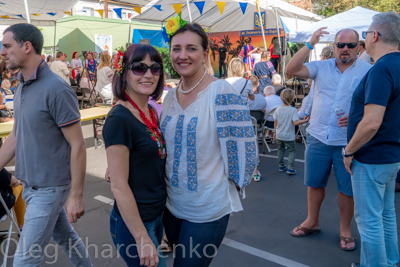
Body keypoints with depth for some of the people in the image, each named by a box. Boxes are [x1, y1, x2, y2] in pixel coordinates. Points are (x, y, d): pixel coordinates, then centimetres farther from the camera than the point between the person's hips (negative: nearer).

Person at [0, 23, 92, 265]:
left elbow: (77, 144, -19)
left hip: (49, 188, -7)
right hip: (31, 184, 7)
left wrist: (76, 196, -17)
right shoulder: (22, 87, 6)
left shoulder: (56, 89, -20)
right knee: (65, 236, 21)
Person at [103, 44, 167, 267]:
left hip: (157, 215, 8)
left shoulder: (151, 112, 3)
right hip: (134, 222, -8)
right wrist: (142, 238, -19)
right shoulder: (120, 119, -21)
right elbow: (119, 185, -22)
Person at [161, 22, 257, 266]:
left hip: (208, 211, -6)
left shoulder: (221, 93, -19)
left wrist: (222, 184, -7)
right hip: (172, 204, 7)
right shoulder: (170, 96, 2)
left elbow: (240, 149, -18)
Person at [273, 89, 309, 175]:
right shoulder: (293, 110, -17)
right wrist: (305, 120, -20)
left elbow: (275, 122, 3)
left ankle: (281, 166, 29)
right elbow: (296, 122, -26)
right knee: (292, 151, 10)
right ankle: (290, 168, 2)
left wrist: (275, 132, 14)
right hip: (289, 136, -4)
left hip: (279, 135, 4)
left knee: (280, 150, 21)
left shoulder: (278, 109, -3)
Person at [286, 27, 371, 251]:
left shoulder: (369, 71, -2)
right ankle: (312, 222, 35)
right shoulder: (321, 67, 4)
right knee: (315, 183, 15)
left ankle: (345, 229, 29)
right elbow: (292, 70, -8)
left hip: (348, 141, -2)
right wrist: (310, 44, -14)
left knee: (347, 188, 8)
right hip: (318, 138, 2)